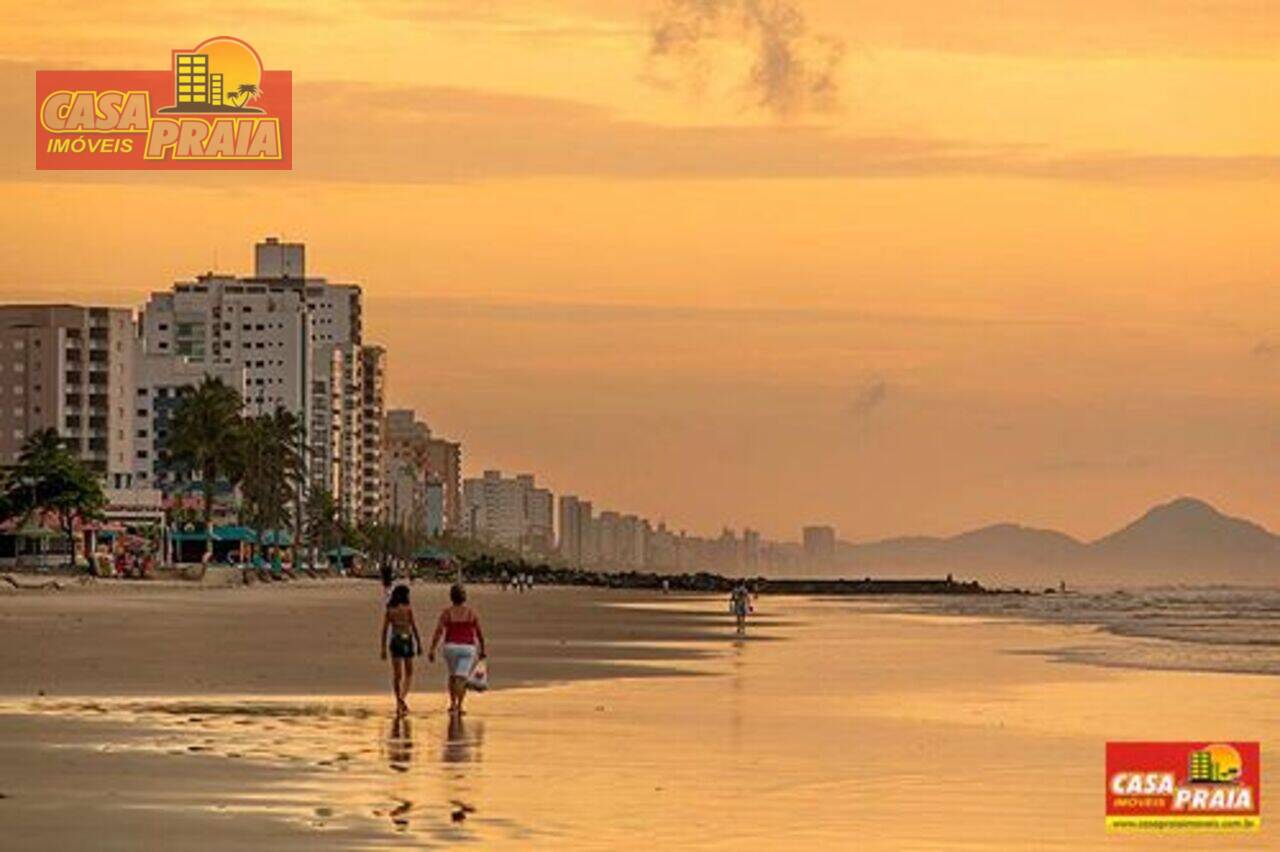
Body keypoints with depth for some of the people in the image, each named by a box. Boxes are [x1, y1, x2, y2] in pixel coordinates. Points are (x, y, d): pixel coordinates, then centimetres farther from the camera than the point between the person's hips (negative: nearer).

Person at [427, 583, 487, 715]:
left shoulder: (447, 612, -1)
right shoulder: (471, 612, 1)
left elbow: (438, 631, -8)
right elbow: (480, 633, 6)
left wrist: (432, 650, -9)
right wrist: (482, 650, 18)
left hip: (450, 646, 1)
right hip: (467, 647, -1)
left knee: (452, 676, 21)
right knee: (461, 678, -6)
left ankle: (453, 703, 21)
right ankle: (459, 706, -20)